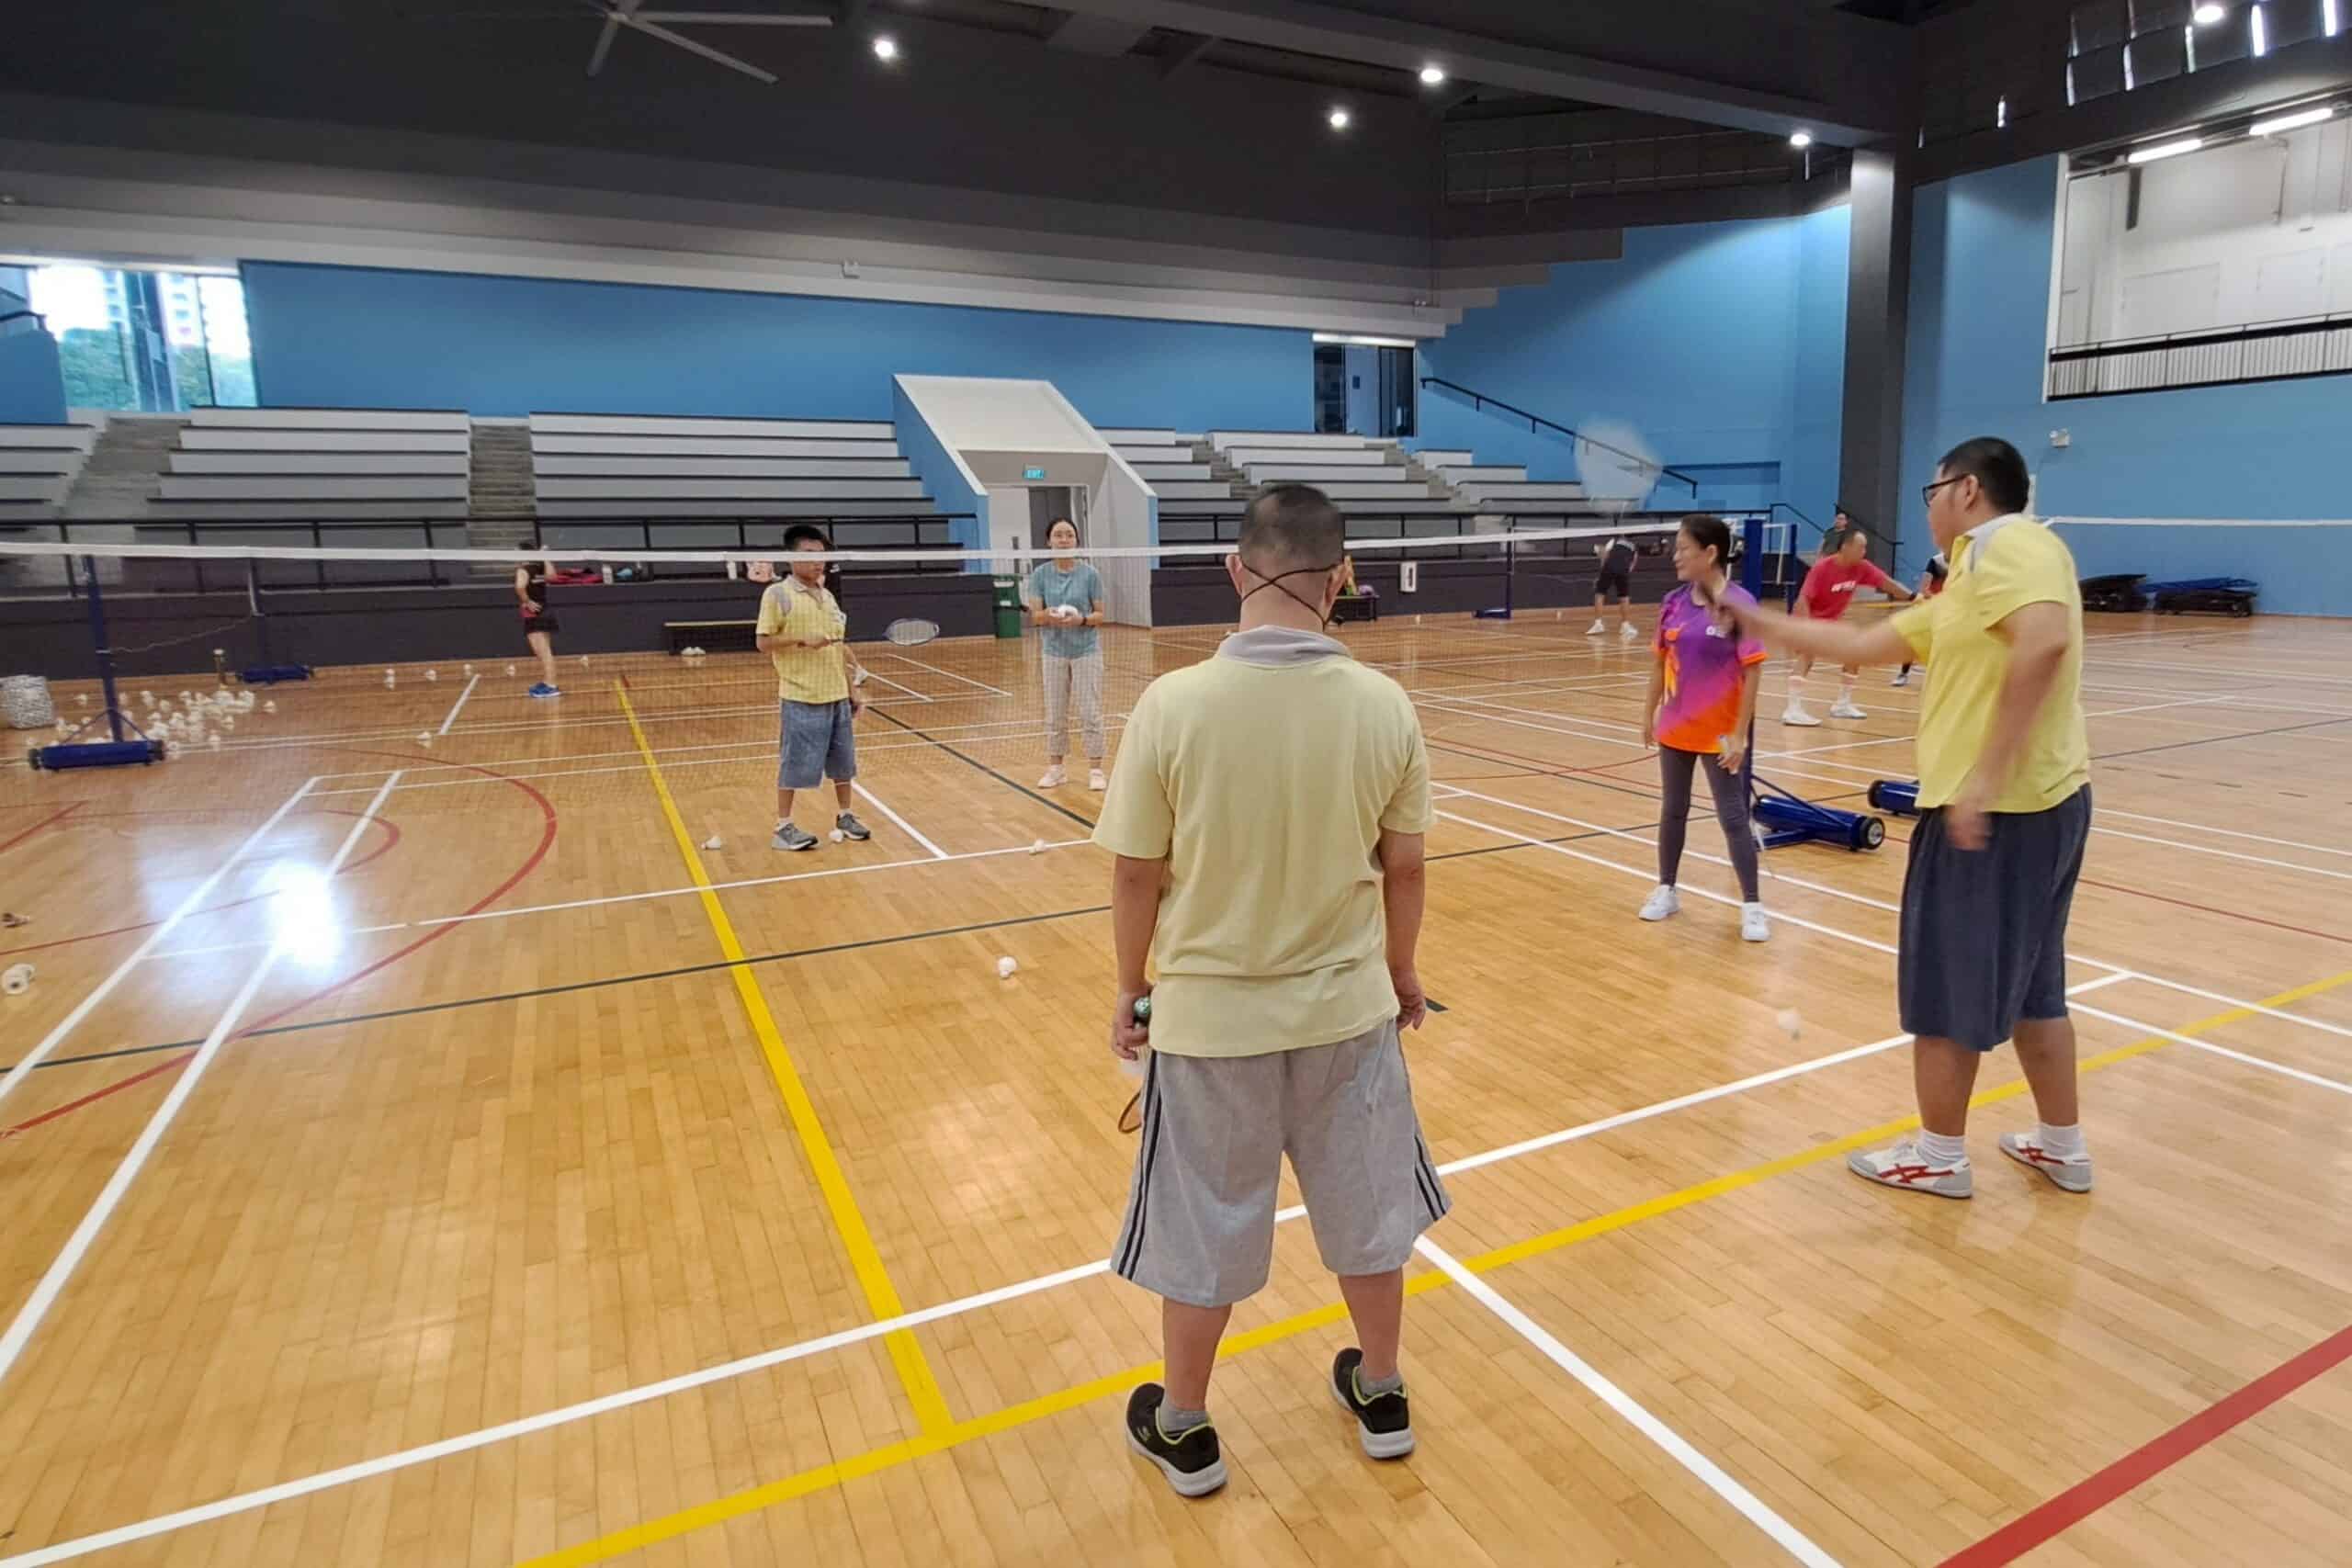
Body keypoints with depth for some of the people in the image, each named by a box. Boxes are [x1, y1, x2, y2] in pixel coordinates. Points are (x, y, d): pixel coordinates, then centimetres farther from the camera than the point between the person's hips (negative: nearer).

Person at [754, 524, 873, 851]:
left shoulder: (827, 597, 13)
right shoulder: (778, 594, -6)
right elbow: (763, 642, -9)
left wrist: (851, 692, 15)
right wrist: (802, 641, -22)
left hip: (837, 696, 6)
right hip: (801, 698, -6)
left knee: (843, 762, 13)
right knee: (794, 764, 1)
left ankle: (844, 816, 29)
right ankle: (783, 827, 13)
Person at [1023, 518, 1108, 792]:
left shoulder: (1090, 574, -7)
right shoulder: (1041, 574, -2)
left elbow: (1100, 615, -4)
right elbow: (1035, 615, -2)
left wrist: (1082, 619, -24)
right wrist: (1048, 615, -25)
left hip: (1086, 651, -2)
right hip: (1054, 652, 2)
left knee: (1090, 713, 0)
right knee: (1054, 714, 9)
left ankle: (1095, 770, 8)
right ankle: (1055, 769, 20)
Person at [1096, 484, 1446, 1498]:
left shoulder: (1172, 704, -19)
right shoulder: (1384, 705, -12)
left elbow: (1137, 876, -11)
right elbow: (1404, 867, -1)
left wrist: (1131, 992, 6)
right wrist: (1400, 973, 16)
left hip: (1209, 1017, -2)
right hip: (1348, 1008, 2)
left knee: (1202, 1235, 18)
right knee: (1366, 1213, 24)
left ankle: (1183, 1431, 39)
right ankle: (1380, 1396, 45)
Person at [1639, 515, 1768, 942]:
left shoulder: (1739, 604, -16)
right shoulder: (1674, 603, 0)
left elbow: (1753, 671, -15)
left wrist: (1739, 734, -16)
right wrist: (1649, 713, 11)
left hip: (1720, 734, -5)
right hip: (1674, 729, 5)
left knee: (1733, 818, 2)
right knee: (1672, 812, 15)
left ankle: (1752, 906, 13)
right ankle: (1666, 890, 29)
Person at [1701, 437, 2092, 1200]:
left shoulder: (2011, 545, -13)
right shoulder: (1967, 586, 16)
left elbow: (2044, 642, -31)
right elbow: (1863, 643, 21)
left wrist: (1987, 777, -32)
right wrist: (1762, 623, 23)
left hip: (1995, 812, -10)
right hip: (2042, 805, 10)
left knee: (1946, 987, 5)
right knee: (2028, 985, 21)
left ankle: (1939, 1157, 21)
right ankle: (2062, 1146, 34)